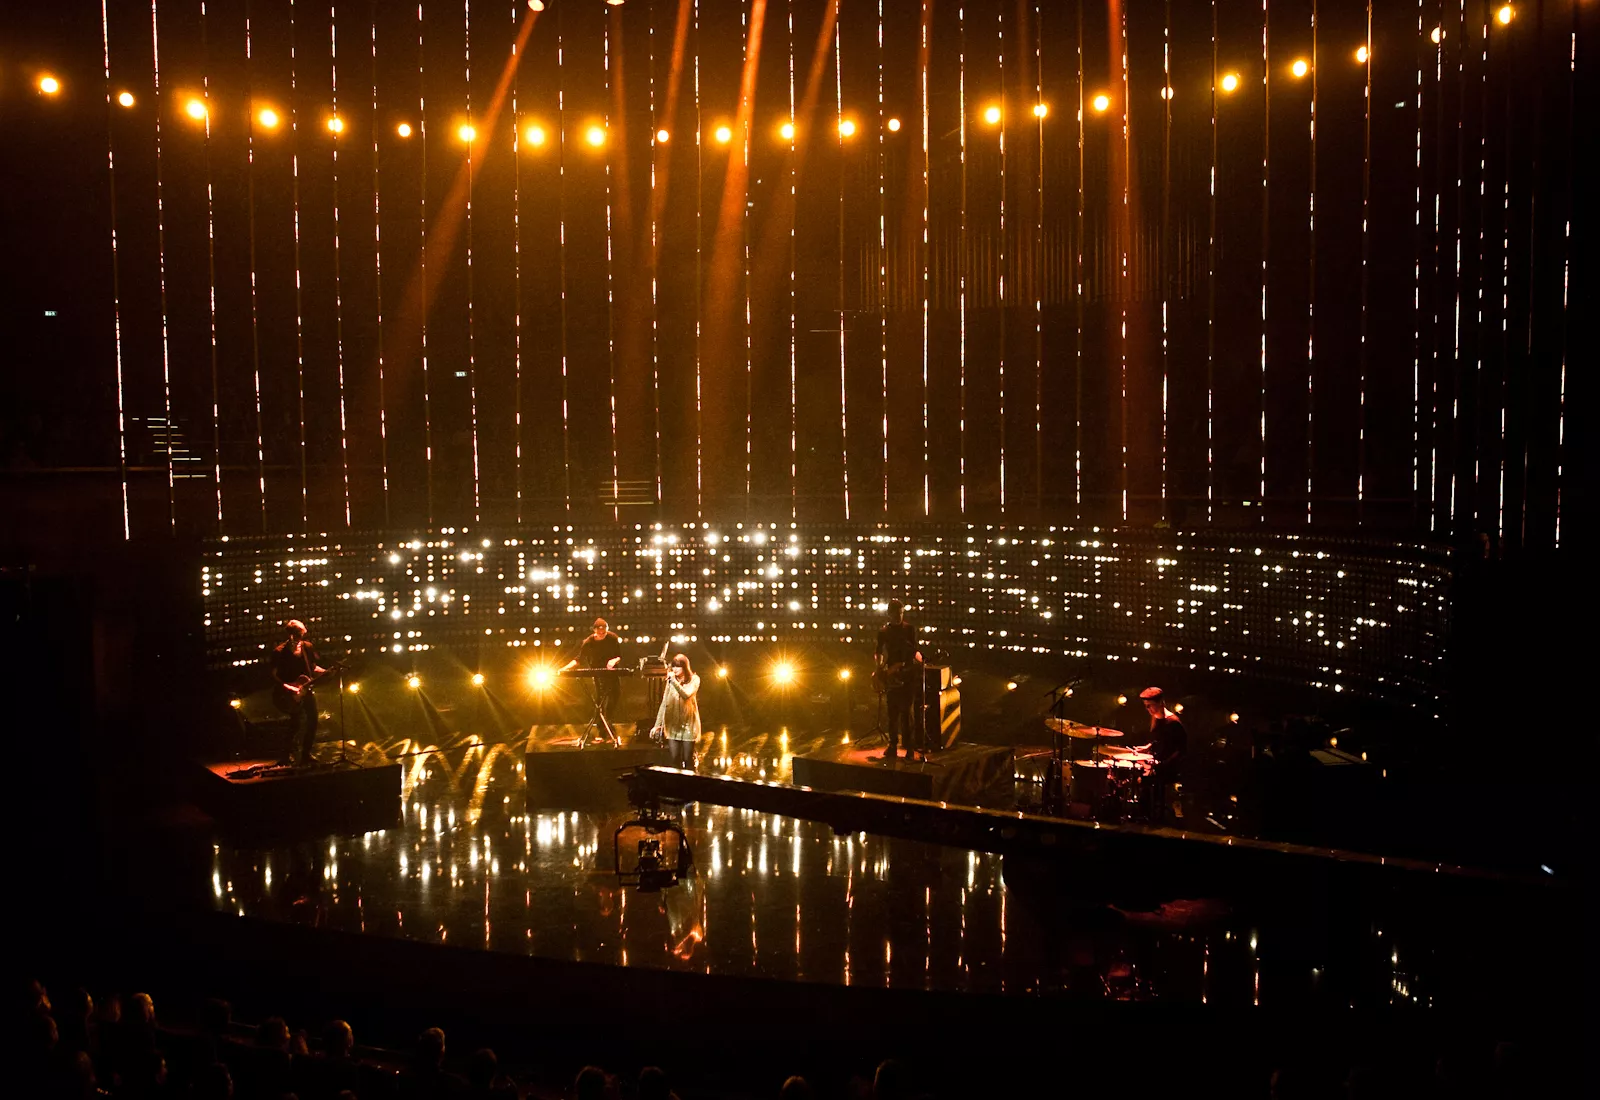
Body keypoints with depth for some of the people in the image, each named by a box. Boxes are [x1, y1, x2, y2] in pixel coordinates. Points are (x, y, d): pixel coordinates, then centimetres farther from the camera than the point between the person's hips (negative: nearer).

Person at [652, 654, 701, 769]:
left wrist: (674, 681, -24)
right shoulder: (670, 681, 7)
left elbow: (686, 695, -20)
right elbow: (664, 703, 8)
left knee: (688, 759, -1)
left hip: (688, 725, -3)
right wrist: (658, 724, 5)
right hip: (673, 725, 3)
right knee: (675, 759, -3)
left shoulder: (694, 679, -2)